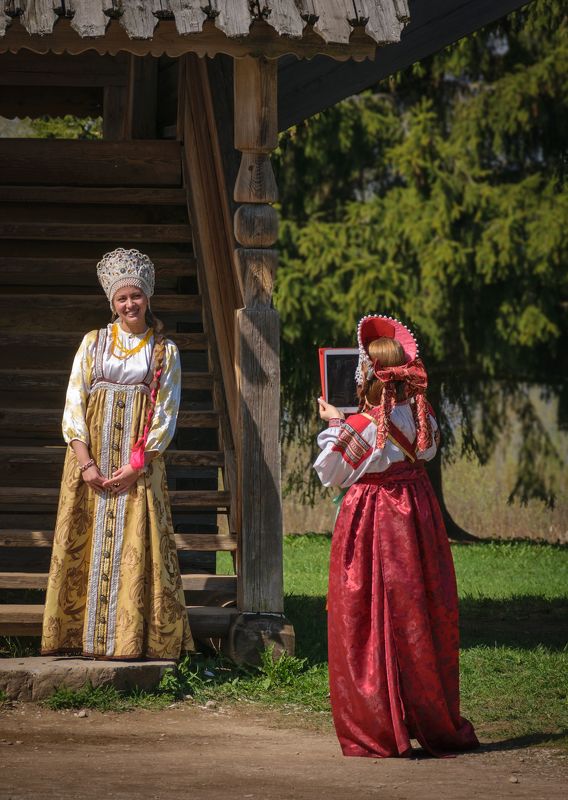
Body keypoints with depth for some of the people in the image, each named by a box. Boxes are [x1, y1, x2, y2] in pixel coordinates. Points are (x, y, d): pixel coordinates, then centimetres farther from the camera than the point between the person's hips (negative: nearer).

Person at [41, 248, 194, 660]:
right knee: (87, 545, -2)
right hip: (91, 461, 1)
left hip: (141, 465, -1)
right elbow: (74, 403, 3)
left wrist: (136, 466, -10)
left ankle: (132, 638, -5)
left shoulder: (165, 352, 7)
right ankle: (84, 636, 1)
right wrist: (85, 462, -9)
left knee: (137, 546, -6)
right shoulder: (93, 343, 10)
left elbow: (167, 414, 1)